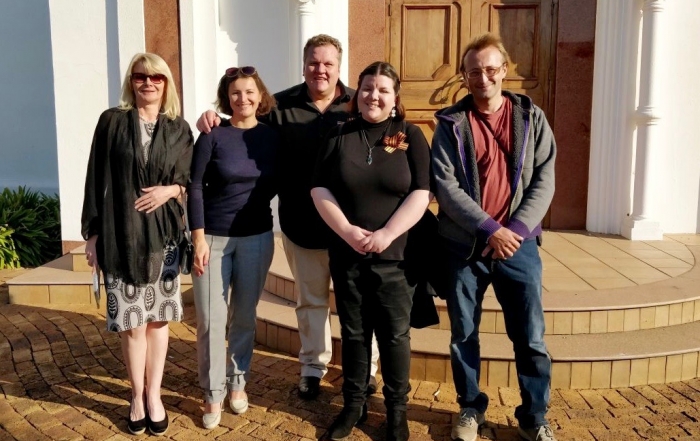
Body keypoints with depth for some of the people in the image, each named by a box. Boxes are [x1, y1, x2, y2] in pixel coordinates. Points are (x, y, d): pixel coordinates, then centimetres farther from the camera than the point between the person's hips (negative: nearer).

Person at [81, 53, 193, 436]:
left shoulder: (179, 129, 8)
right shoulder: (112, 121, 2)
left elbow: (190, 181, 11)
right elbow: (96, 180, 1)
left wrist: (170, 190, -11)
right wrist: (92, 233, -2)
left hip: (163, 235, 2)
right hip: (120, 235, -2)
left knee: (158, 317, 6)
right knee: (131, 320, 2)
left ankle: (153, 395, 20)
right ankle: (137, 396, 19)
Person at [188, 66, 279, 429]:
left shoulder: (272, 137, 1)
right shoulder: (212, 136, -7)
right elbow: (195, 187, -9)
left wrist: (252, 198, -5)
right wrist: (198, 237, -14)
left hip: (257, 237, 2)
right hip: (213, 237, -2)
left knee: (244, 316, 11)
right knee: (210, 319, 0)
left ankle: (237, 382, 29)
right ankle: (213, 393, 15)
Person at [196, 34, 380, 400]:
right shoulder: (281, 106, 0)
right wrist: (212, 120, -14)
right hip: (301, 224, 1)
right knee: (310, 299, 17)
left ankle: (365, 366, 31)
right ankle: (313, 365, 35)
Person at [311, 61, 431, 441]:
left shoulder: (411, 136, 0)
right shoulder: (340, 136, 5)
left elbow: (421, 193, -8)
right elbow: (319, 189, 0)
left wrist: (386, 234, -18)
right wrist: (347, 231, -14)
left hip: (396, 255, -2)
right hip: (346, 255, 2)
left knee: (394, 334, 5)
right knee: (353, 332, 12)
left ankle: (397, 409, 21)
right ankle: (353, 404, 27)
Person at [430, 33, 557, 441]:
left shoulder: (531, 117, 4)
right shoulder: (451, 123, 0)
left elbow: (544, 180, 0)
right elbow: (444, 186, -9)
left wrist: (516, 230, -13)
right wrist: (490, 229, -16)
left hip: (518, 244, 1)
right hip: (463, 246, 0)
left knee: (531, 337, 5)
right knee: (463, 334, 10)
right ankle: (471, 407, 29)